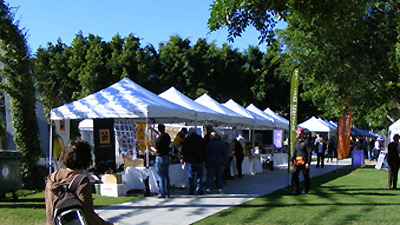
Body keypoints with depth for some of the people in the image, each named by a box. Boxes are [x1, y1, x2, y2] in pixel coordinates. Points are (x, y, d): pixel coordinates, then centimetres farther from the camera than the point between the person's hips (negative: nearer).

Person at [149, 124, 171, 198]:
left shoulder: (158, 139, -19)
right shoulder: (167, 136, 4)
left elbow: (156, 150, -14)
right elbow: (161, 134, 26)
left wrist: (150, 147, 4)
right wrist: (152, 129, 30)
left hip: (160, 158, -7)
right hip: (167, 157, 7)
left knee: (161, 176, -2)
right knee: (166, 175, 12)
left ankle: (162, 193, -1)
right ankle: (167, 193, 15)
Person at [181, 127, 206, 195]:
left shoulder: (186, 139, 1)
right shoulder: (201, 139, 3)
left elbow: (183, 150, 2)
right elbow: (204, 150, 6)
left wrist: (183, 158, 11)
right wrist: (204, 158, 14)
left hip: (190, 160, 0)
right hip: (199, 160, 0)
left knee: (191, 176, 4)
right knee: (199, 175, 7)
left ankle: (191, 190, 3)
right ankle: (198, 189, -3)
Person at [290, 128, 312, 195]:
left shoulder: (306, 142, -8)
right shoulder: (296, 142, 13)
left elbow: (309, 153, -10)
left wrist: (308, 162, -16)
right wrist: (292, 160, 12)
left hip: (304, 161, -6)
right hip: (297, 161, 6)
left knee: (306, 176, 6)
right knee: (294, 175, -4)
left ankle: (306, 190, 18)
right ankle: (295, 190, 1)